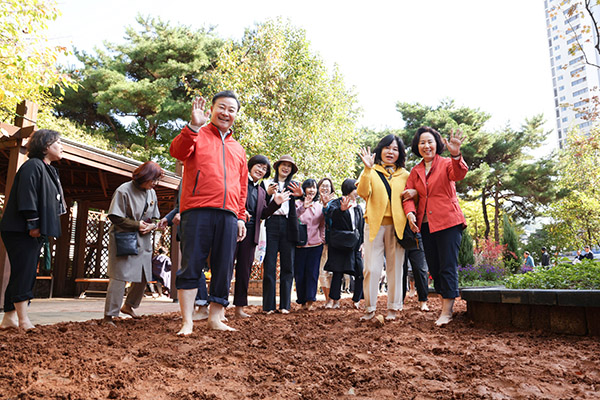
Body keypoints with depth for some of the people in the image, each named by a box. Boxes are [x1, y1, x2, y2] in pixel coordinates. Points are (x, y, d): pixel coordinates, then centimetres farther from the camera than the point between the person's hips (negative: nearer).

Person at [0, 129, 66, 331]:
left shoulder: (48, 170, 20)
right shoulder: (33, 166, -10)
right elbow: (26, 196, -19)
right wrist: (33, 224, -20)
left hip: (34, 232, 10)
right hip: (22, 231, -10)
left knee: (27, 274, 11)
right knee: (23, 274, -9)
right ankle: (24, 321, -7)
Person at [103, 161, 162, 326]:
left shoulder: (152, 193, 10)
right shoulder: (124, 191, -11)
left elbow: (155, 217, 17)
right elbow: (115, 217, -13)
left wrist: (151, 225, -6)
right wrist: (137, 225, -16)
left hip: (143, 242, 7)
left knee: (143, 278, 13)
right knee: (119, 277, -10)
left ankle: (128, 306, 35)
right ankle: (109, 316, -3)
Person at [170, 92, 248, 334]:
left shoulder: (238, 149, 24)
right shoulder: (197, 135, 10)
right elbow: (177, 151, -12)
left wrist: (241, 217, 16)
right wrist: (194, 126, -25)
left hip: (228, 215, 5)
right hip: (197, 211, -4)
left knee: (224, 270, 4)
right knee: (191, 266, -4)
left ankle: (215, 319, 14)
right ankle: (187, 321, 3)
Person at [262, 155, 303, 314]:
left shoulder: (294, 185, 17)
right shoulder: (268, 184, 12)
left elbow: (297, 196, -4)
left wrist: (300, 194, -27)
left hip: (288, 226, 2)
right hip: (271, 224, -1)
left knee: (287, 266, 3)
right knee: (269, 266, -2)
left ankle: (285, 305, 9)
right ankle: (269, 305, 4)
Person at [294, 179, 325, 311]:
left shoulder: (320, 206, 11)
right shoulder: (298, 203, 1)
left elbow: (322, 224, 15)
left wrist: (323, 238, 7)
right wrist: (303, 207, -27)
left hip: (316, 244, 2)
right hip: (300, 244, -2)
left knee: (312, 272, -3)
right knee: (299, 273, 1)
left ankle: (310, 301, 1)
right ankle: (302, 301, 14)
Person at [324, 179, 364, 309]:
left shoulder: (358, 208, 16)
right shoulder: (337, 203, -1)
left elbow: (362, 228, 17)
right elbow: (331, 212, -25)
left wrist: (362, 243, 7)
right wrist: (341, 209, -45)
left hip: (354, 245, 5)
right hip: (340, 244, -5)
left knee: (361, 273, 1)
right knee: (338, 272, -5)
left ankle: (356, 300, 16)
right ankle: (334, 300, 3)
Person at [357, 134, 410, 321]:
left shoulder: (404, 175, 13)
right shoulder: (371, 171, 7)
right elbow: (362, 193, -10)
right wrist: (368, 169, -19)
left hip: (396, 226, 2)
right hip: (375, 225, -2)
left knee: (395, 267, 5)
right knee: (372, 268, -3)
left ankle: (393, 308, 15)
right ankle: (369, 308, 9)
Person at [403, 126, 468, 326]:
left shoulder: (446, 163, -1)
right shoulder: (415, 171, 13)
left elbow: (459, 174, -22)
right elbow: (408, 195, 8)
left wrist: (456, 155, -43)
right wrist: (410, 212, -12)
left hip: (448, 222, -5)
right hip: (426, 225, 6)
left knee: (448, 265, -6)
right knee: (434, 266, 10)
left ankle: (447, 310, -1)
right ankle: (445, 303, 23)